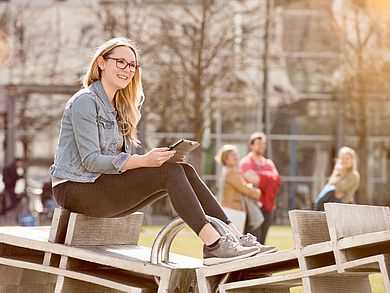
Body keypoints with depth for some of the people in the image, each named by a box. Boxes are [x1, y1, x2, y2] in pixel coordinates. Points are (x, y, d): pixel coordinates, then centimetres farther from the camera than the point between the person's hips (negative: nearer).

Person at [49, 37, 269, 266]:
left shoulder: (120, 107, 19)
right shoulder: (85, 101, -9)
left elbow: (125, 158, 13)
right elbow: (91, 160, -18)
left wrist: (157, 158, -7)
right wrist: (143, 161, -26)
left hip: (102, 183, 8)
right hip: (75, 189, -8)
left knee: (184, 170, -11)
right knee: (169, 172, -24)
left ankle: (233, 234, -18)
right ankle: (213, 244, -31)